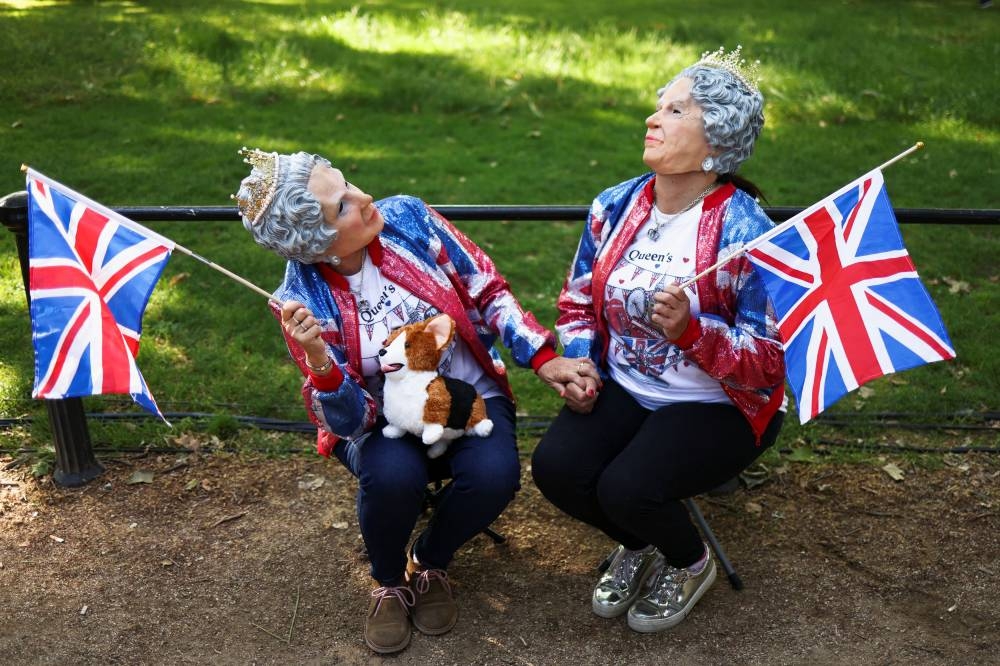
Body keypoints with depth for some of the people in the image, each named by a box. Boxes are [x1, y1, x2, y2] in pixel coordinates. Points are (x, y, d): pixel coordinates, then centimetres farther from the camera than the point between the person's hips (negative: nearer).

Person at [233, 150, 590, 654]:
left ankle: (430, 563, 6)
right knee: (393, 476, -35)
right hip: (385, 420, -2)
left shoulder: (407, 217, -14)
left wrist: (543, 358, -12)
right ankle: (389, 583, 1)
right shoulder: (303, 301, -19)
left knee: (494, 474, -28)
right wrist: (317, 357, -39)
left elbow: (487, 290, -3)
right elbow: (352, 420, -20)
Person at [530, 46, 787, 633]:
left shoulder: (743, 232, -19)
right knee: (554, 467, -17)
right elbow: (579, 298, 12)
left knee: (626, 488, -26)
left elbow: (770, 362, -19)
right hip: (624, 390, 6)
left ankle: (691, 564, 13)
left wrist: (691, 329, -33)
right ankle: (637, 546, 17)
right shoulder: (616, 207, -2)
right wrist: (578, 363, -5)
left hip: (717, 406, -5)